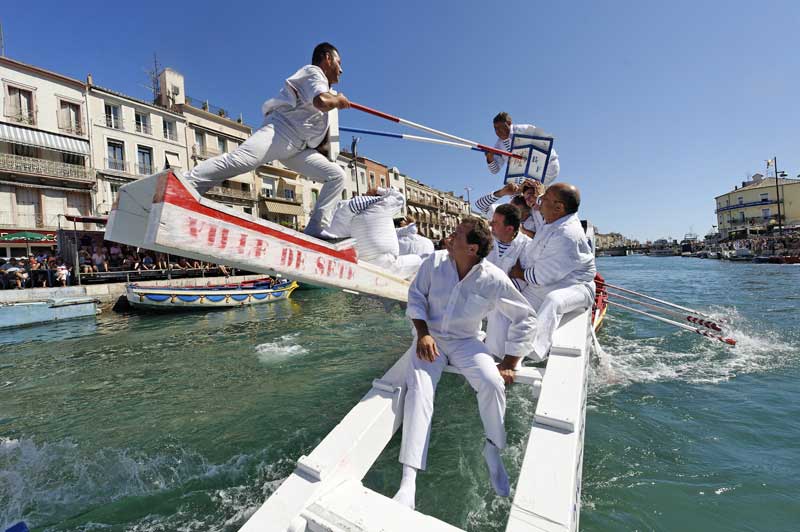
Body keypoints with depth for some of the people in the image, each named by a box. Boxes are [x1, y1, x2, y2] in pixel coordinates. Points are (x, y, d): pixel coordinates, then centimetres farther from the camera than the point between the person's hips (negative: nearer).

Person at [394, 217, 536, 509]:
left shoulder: (494, 279, -16)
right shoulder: (434, 262, -12)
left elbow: (525, 318, -6)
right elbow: (416, 296, -1)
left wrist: (509, 363, -7)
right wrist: (422, 333, -14)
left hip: (465, 342, 0)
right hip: (430, 337, 1)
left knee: (493, 383, -26)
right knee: (419, 388, -24)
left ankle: (493, 450, 5)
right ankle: (408, 481, -19)